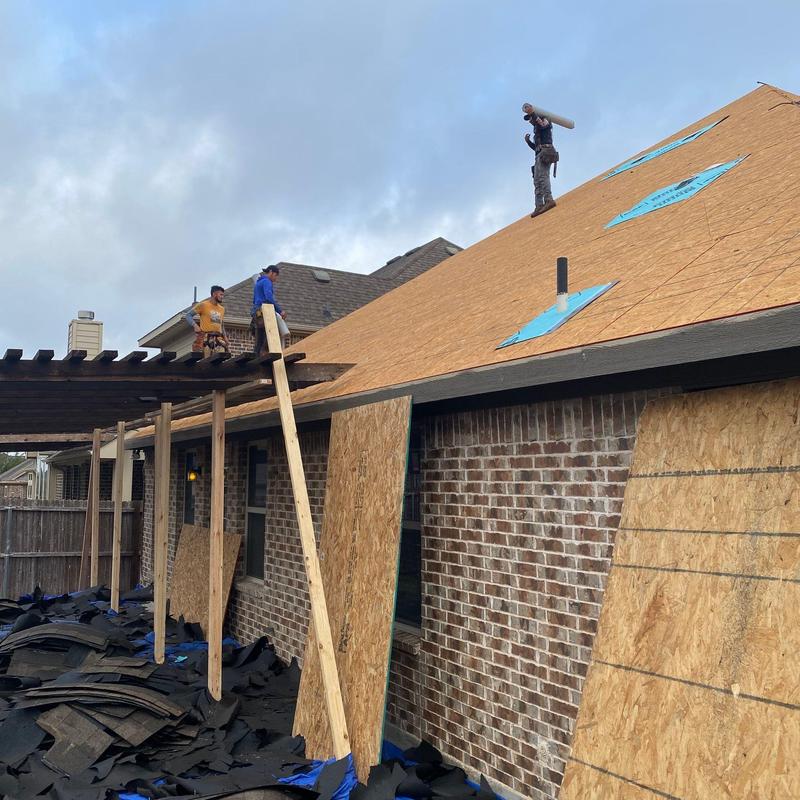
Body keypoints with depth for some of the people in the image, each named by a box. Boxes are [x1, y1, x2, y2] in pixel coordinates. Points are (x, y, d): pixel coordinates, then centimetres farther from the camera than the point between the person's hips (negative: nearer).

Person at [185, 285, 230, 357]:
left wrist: (226, 340, 14)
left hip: (218, 339, 5)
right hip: (205, 338, -5)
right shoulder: (203, 305, 3)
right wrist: (195, 325, -12)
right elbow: (188, 315, 4)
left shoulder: (222, 309, 19)